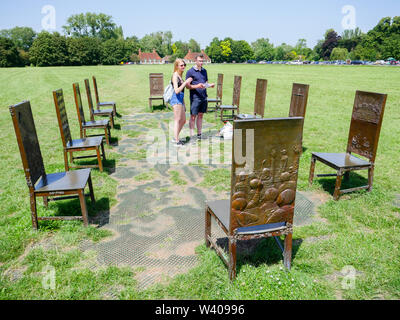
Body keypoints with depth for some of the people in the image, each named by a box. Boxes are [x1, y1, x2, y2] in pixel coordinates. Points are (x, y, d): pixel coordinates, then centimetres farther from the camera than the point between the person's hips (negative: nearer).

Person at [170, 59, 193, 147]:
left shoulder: (180, 76, 17)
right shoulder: (175, 76, -11)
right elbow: (177, 90, -22)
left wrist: (184, 104, 22)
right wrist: (185, 82, -21)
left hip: (180, 100, 9)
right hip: (176, 100, -9)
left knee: (183, 121, 13)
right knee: (177, 120, -7)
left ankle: (175, 138, 24)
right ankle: (176, 141, -3)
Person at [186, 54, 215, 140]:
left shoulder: (204, 71, 14)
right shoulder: (190, 72, -5)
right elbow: (188, 86, -7)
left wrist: (210, 85, -1)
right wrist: (197, 86, -23)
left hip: (204, 97, 6)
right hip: (195, 97, -6)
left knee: (200, 115, 11)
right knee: (193, 116, -1)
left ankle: (199, 134, 18)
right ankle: (192, 135, 5)